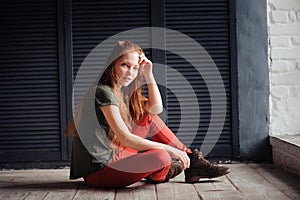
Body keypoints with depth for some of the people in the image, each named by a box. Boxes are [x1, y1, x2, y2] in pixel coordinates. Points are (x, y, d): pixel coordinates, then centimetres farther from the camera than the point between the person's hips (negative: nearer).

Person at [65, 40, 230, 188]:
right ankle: (158, 175, 11)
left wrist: (148, 74, 3)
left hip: (113, 157, 10)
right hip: (96, 172, -10)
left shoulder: (122, 92, 13)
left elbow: (156, 108, 12)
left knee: (150, 119, 9)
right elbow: (125, 138, -23)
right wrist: (168, 149, -21)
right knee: (161, 157, -27)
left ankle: (192, 161, 10)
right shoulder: (103, 92, -18)